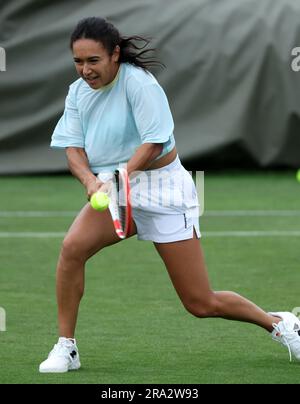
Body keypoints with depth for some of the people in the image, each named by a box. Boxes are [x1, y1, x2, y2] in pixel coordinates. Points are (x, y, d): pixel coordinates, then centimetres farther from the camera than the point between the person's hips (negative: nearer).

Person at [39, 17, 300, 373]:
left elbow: (154, 142, -23)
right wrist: (90, 180, -26)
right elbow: (73, 147, -5)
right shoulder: (77, 92, 0)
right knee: (72, 247, -25)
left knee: (202, 305, -3)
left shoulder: (138, 82, -19)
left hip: (162, 188, -5)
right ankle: (65, 347, -13)